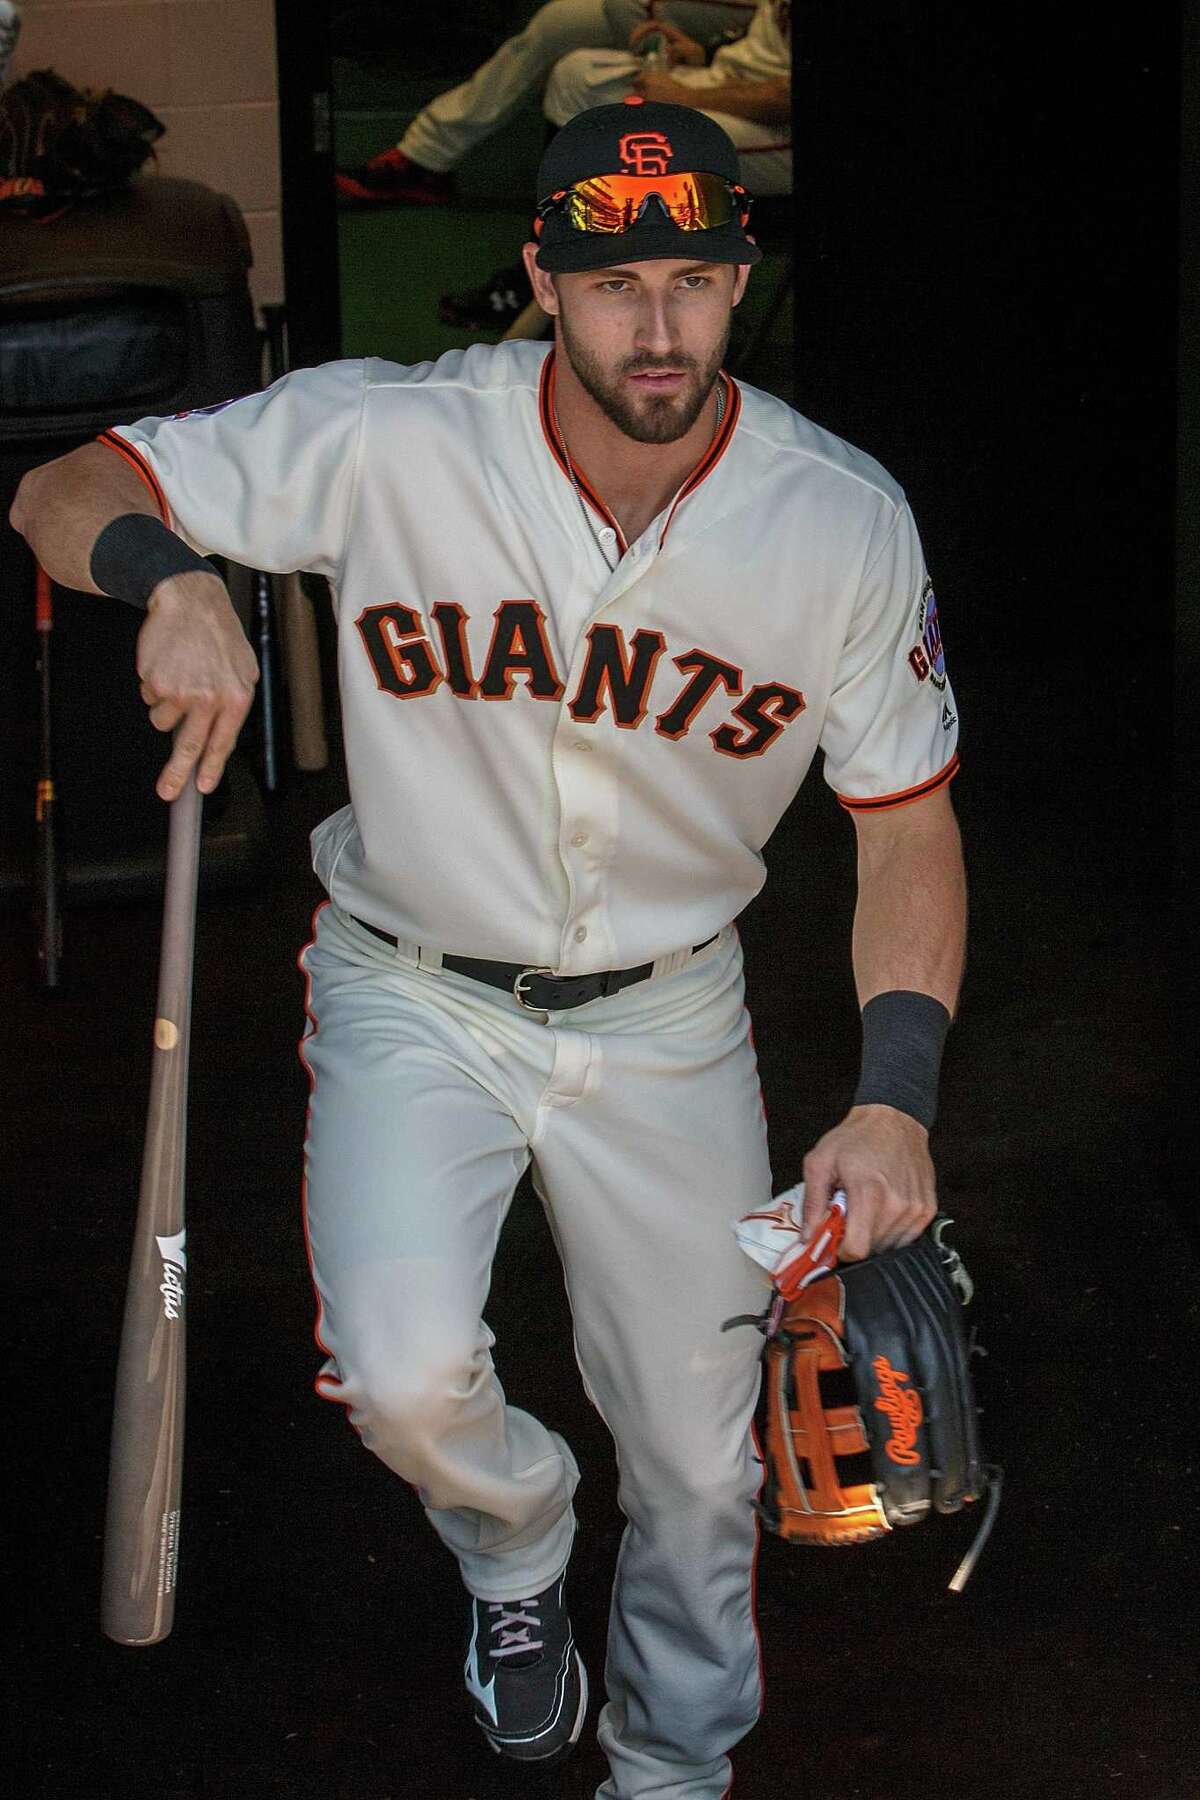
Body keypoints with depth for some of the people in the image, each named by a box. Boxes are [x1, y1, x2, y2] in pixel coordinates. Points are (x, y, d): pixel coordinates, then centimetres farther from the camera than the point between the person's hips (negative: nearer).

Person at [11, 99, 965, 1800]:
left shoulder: (847, 522, -14)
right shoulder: (388, 440, -19)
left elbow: (907, 827, -5)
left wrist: (895, 1098, -18)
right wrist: (175, 577, -37)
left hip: (669, 1021, 2)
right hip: (415, 999, -1)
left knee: (699, 1463, 8)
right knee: (406, 1378, -22)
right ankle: (515, 1545, 16)